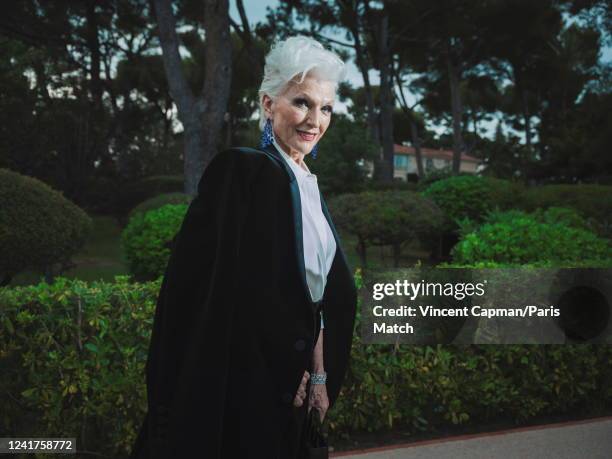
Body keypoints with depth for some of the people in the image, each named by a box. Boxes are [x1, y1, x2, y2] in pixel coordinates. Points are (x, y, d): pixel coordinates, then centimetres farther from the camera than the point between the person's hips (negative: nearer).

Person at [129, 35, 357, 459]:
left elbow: (319, 293, 12)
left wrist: (319, 372, 5)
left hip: (290, 380, 8)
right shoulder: (241, 170, -14)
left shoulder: (309, 186, 10)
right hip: (243, 380, -7)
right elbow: (233, 290, -19)